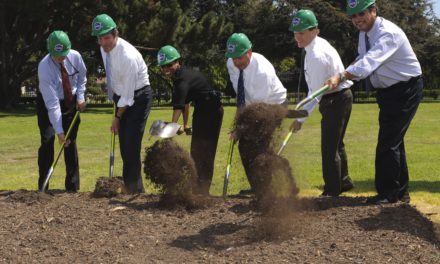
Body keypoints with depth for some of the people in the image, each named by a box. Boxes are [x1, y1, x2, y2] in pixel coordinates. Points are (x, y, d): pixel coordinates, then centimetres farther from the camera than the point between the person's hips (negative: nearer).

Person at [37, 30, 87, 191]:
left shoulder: (75, 57, -20)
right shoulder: (44, 67, -32)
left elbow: (82, 77, 5)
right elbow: (52, 103, -34)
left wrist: (80, 97, -8)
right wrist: (59, 131, -35)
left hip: (70, 101, 3)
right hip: (47, 104, -3)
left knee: (71, 142, 3)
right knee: (47, 141, -12)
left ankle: (73, 187, 8)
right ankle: (43, 187, -5)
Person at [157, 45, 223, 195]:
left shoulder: (184, 78, -25)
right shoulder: (178, 76, 5)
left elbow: (179, 106, -37)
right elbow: (185, 102, 13)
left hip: (211, 111, -10)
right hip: (201, 110, 10)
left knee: (204, 151, -9)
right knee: (196, 150, 14)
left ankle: (203, 190, -5)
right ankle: (198, 187, 23)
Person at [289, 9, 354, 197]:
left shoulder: (317, 55, -27)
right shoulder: (316, 45, 4)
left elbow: (316, 94, -26)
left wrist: (301, 118, -24)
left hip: (336, 100, -11)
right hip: (337, 98, 11)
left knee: (329, 148, -7)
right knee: (335, 144, 22)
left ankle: (332, 192, -1)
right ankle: (343, 181, 37)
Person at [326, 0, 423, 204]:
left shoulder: (388, 33, -27)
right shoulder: (364, 33, 2)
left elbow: (370, 61, -42)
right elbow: (362, 60, 10)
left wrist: (340, 77, -53)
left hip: (405, 90, -9)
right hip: (386, 91, 9)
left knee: (388, 141, -11)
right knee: (393, 141, 14)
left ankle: (388, 193, -1)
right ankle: (400, 192, 25)